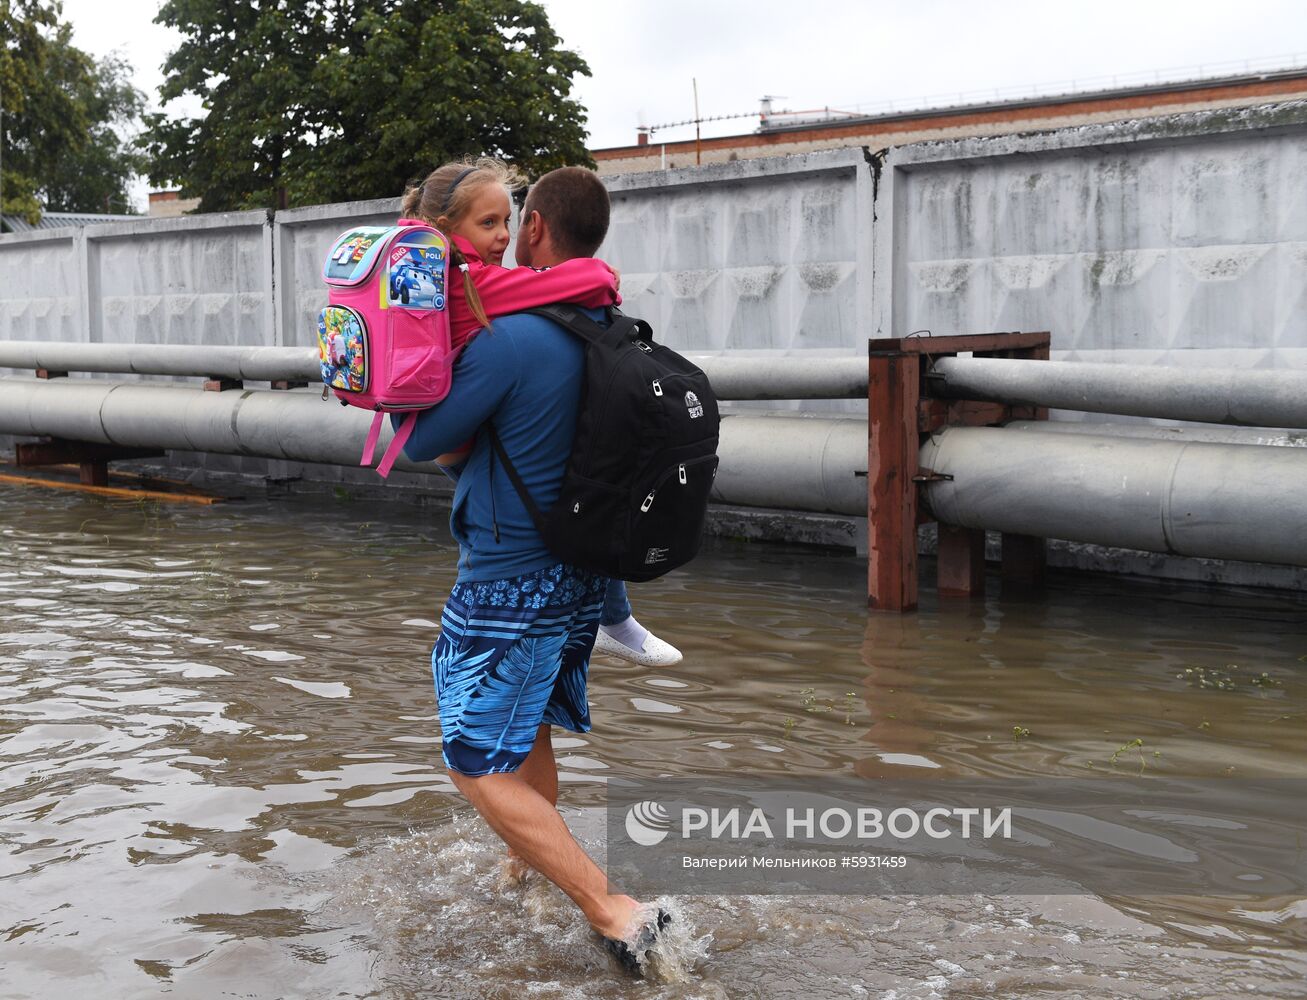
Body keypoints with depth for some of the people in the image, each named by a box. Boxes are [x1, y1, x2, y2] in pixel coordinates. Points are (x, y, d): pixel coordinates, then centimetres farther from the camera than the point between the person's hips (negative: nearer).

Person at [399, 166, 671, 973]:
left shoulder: (511, 339, -22)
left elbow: (421, 444, -11)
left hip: (510, 583, -8)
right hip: (578, 572, 8)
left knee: (480, 766, -3)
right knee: (529, 733, 25)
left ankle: (616, 913, -9)